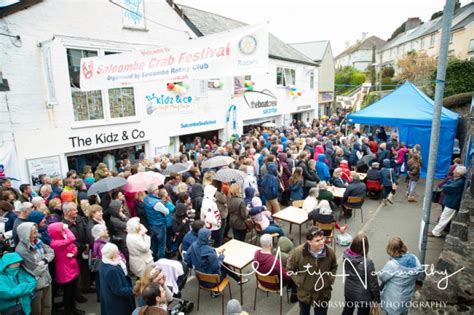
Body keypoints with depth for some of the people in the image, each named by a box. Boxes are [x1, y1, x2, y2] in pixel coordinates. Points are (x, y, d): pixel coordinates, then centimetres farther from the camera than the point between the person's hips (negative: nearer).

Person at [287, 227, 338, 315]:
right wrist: (298, 281, -12)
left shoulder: (330, 252, -17)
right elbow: (290, 268, -7)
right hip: (305, 293, 0)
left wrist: (330, 279, -5)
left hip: (323, 294, 1)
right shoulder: (298, 252, -24)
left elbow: (334, 267, 6)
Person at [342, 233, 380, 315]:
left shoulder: (346, 256, -20)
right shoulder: (367, 262, -33)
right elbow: (373, 283, -19)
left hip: (349, 292, 4)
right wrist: (377, 299, -6)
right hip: (363, 296, -4)